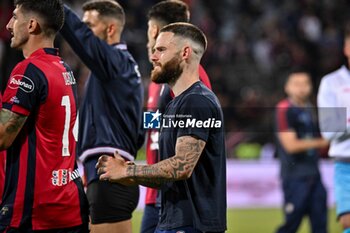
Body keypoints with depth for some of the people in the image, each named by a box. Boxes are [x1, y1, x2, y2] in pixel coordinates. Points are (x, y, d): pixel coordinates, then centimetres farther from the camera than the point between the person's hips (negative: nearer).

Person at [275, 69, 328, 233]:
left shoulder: (310, 109, 15)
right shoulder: (284, 110, -9)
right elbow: (291, 145, -15)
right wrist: (320, 143, -6)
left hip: (313, 175, 7)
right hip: (295, 177, -7)